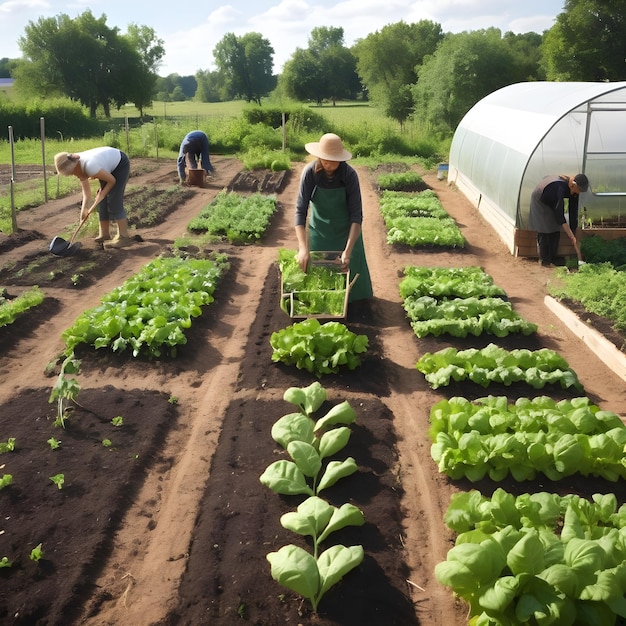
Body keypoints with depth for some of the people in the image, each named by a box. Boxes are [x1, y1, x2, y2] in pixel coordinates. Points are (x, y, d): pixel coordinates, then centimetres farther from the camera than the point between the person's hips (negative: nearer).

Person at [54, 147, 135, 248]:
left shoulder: (89, 166, -35)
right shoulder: (78, 169, -9)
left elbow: (112, 180, -23)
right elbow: (87, 193, -4)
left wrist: (101, 195, -14)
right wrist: (84, 209, -15)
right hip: (110, 167, 8)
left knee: (114, 201, -13)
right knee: (103, 202, 5)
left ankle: (124, 237, -11)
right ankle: (104, 234, 13)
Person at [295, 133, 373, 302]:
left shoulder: (349, 174, -24)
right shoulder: (310, 172, -23)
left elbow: (356, 215, -24)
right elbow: (300, 210, -24)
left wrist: (348, 251, -34)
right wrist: (303, 248, -34)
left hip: (346, 231, 0)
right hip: (319, 231, 1)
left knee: (349, 271, 10)